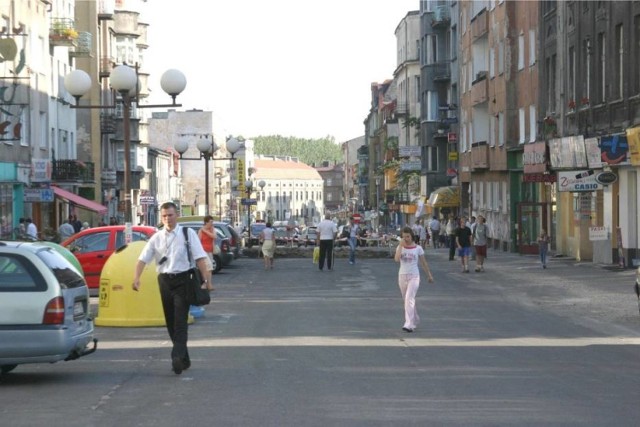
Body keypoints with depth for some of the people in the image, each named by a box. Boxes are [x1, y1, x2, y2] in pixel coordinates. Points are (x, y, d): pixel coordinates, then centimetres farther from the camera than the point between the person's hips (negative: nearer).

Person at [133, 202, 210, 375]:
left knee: (180, 320, -13)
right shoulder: (157, 237, 8)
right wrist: (137, 278, -13)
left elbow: (200, 257, -6)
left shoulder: (187, 234, -1)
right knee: (170, 322, 9)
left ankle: (178, 357, -22)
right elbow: (143, 258, 2)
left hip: (182, 279, -4)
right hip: (164, 280, 4)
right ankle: (183, 359, 21)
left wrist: (205, 279, -15)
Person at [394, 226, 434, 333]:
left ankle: (409, 325, -22)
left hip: (414, 276, -4)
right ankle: (415, 320, 33)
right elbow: (396, 259, -16)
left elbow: (424, 262, 8)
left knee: (409, 299, -17)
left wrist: (429, 275, 11)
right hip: (402, 276, 4)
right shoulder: (400, 247, 2)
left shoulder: (418, 248, -1)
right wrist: (401, 245, -17)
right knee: (407, 300, 14)